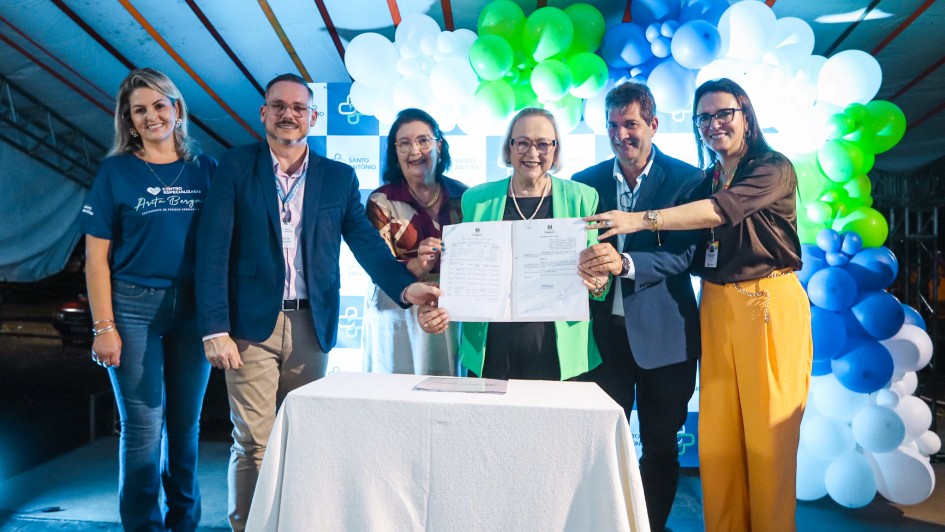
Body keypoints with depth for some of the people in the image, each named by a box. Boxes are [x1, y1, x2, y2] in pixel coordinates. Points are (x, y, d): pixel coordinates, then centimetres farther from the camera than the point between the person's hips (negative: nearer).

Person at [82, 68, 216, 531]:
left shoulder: (206, 170, 7)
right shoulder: (116, 171, 2)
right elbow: (96, 257, 0)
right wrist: (104, 327, -6)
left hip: (193, 310, 2)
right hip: (134, 306, -2)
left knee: (186, 423, 10)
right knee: (143, 426, 1)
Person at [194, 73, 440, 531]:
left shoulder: (339, 177, 8)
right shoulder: (236, 166, 2)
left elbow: (367, 243, 1)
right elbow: (213, 250, -4)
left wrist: (405, 286, -18)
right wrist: (215, 330, -12)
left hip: (312, 327, 2)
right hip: (252, 325, -2)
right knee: (253, 443, 3)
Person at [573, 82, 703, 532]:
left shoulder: (686, 180, -4)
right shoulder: (586, 182, 6)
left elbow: (684, 254, -15)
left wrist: (624, 262, -31)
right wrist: (584, 267, -13)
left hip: (663, 334, -2)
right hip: (604, 330, 2)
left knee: (661, 445, 12)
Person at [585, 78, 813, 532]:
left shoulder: (774, 170, -4)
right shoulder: (705, 181, 15)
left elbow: (722, 210, -21)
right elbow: (694, 252, 15)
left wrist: (642, 220, -29)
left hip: (769, 304, -5)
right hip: (717, 306, 5)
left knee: (767, 433, 0)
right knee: (717, 435, 6)